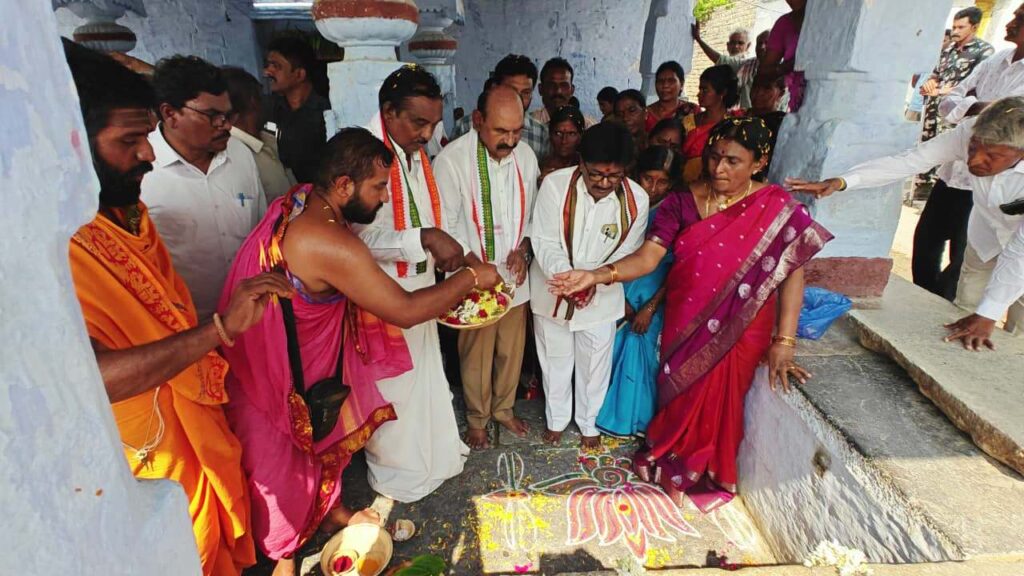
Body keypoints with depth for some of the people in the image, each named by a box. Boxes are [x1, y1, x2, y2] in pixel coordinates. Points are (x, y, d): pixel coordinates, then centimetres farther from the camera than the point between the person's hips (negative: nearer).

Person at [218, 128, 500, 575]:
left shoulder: (301, 200, -6)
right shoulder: (330, 245, -35)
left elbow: (358, 279, 5)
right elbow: (405, 311, -28)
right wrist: (469, 278, -16)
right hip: (278, 374, -9)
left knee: (324, 435, 26)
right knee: (283, 459, 14)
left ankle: (328, 509, 52)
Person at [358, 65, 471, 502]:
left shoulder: (416, 154, 6)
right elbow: (363, 237, -26)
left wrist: (454, 251, -2)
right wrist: (425, 238, -32)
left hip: (419, 287, 8)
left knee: (425, 373, 21)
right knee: (392, 383, 9)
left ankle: (432, 454, 43)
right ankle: (395, 470, 33)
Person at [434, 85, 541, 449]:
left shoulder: (525, 155, -4)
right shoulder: (451, 160, -18)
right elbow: (446, 226, -14)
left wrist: (523, 248, -6)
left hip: (516, 275, 4)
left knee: (512, 350, 18)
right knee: (476, 354, 13)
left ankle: (503, 408, 44)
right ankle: (477, 418, 38)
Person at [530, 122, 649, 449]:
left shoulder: (636, 199, -16)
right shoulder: (555, 184, -21)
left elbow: (625, 255, -9)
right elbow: (545, 242, -18)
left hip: (601, 296, 1)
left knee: (595, 363, 16)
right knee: (556, 360, 19)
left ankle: (589, 422, 42)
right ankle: (556, 418, 43)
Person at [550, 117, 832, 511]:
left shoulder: (775, 207, -11)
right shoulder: (683, 202, -7)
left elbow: (792, 271, -13)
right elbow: (648, 257, -14)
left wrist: (784, 341, -18)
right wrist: (596, 275, -30)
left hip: (739, 329, -2)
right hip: (685, 323, 2)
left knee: (718, 400, 10)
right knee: (680, 394, 16)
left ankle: (708, 473, 40)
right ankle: (672, 459, 46)